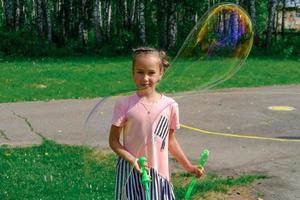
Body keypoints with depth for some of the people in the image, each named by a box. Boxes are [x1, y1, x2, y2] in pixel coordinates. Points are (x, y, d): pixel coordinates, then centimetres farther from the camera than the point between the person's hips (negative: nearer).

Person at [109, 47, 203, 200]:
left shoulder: (169, 105, -2)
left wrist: (187, 166, 12)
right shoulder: (125, 105, -9)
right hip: (132, 172, -2)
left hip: (159, 172, 2)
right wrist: (132, 160, -18)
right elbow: (113, 140, -4)